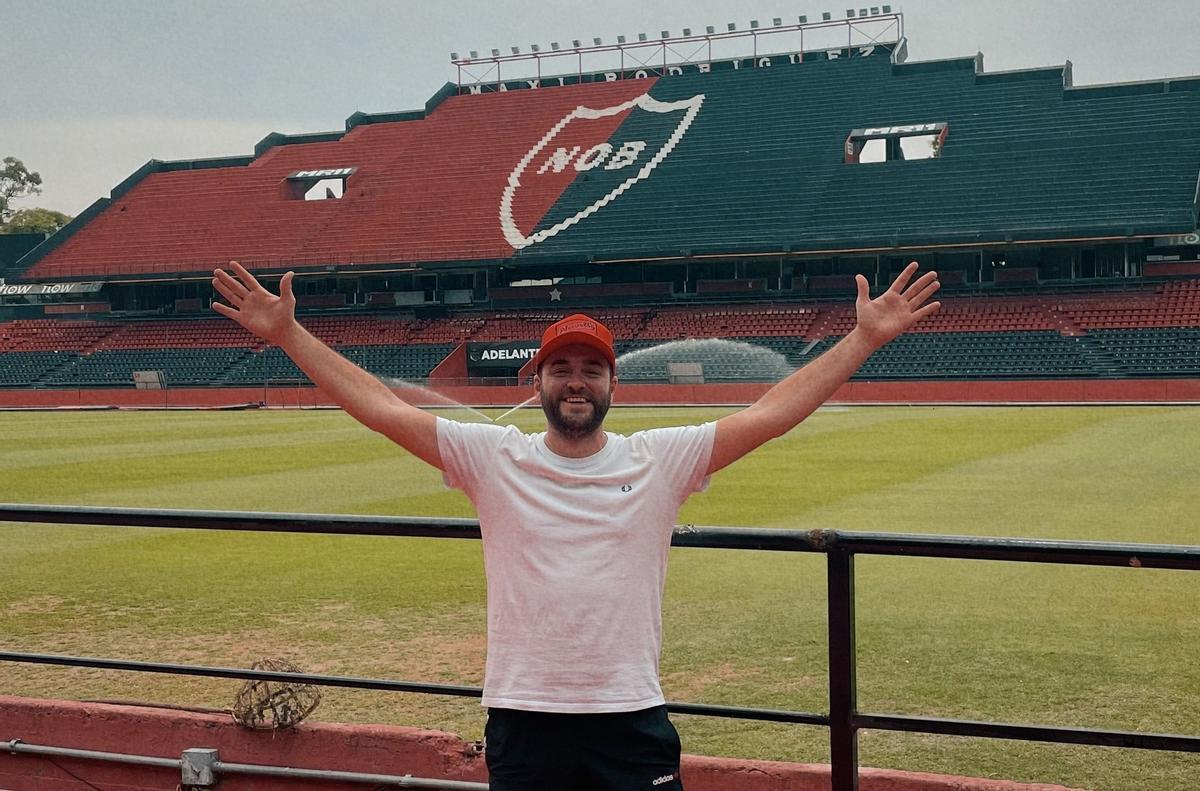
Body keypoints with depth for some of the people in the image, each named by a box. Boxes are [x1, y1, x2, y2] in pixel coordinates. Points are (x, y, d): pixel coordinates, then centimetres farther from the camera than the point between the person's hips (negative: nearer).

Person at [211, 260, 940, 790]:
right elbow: (384, 408, -5)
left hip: (633, 720, 0)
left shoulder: (662, 461, -2)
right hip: (523, 720, 1)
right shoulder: (493, 459, -1)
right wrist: (288, 334, -10)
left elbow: (772, 413, -6)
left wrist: (865, 339, -12)